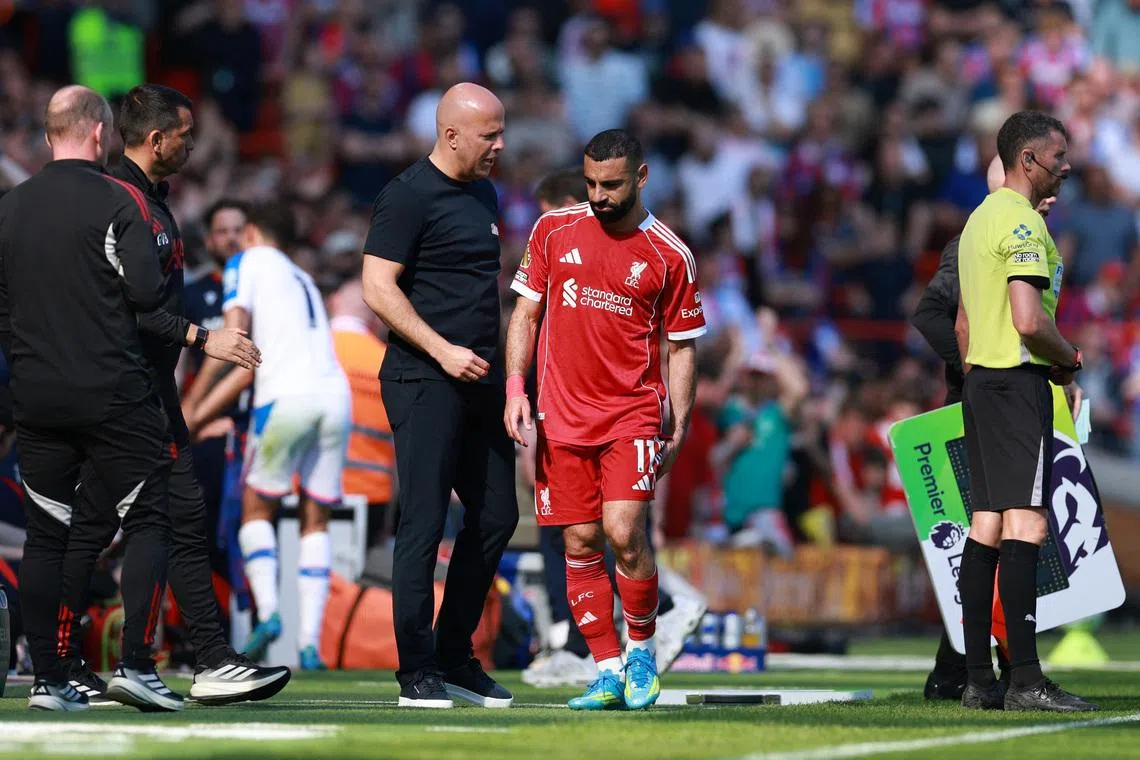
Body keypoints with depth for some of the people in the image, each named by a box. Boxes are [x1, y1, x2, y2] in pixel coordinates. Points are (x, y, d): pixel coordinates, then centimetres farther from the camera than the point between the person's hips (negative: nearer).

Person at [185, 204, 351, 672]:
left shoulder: (248, 262, 12)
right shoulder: (303, 281, 31)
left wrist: (190, 404, 1)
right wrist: (197, 419, 30)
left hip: (287, 397, -5)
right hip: (334, 394, 5)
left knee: (257, 510, 11)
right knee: (316, 522, 12)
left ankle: (267, 611, -10)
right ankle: (310, 641, 2)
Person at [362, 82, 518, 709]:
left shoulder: (483, 194, 17)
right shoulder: (408, 197, -9)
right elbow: (378, 289, -15)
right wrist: (443, 350, -19)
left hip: (479, 380, 9)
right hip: (424, 382, -9)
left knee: (496, 516, 9)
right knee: (424, 524, -7)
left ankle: (456, 659, 19)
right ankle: (417, 672, -3)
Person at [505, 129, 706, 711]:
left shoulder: (670, 257, -1)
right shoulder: (553, 231, 5)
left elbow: (682, 347, 5)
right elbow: (525, 313, 10)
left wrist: (679, 431, -1)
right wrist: (515, 388, -1)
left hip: (633, 413, -3)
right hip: (563, 416, 3)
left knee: (623, 531, -17)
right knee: (580, 544, 1)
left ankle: (641, 651, 5)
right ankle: (608, 674, 9)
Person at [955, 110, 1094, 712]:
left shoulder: (980, 218, 19)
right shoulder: (1022, 221, -13)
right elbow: (1029, 320, -22)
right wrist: (1069, 361, -6)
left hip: (980, 380, 10)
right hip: (1019, 382, -10)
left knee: (986, 525, 8)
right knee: (1025, 524, -13)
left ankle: (978, 679, 7)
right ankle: (1025, 679, -18)